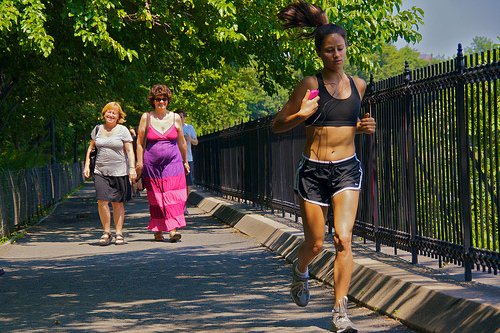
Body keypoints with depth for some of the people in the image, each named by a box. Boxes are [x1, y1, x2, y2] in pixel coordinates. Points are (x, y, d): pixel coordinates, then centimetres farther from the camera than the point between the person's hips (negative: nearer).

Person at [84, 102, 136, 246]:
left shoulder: (123, 130, 1)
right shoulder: (97, 129, 10)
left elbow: (130, 151, -1)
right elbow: (90, 148, 19)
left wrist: (132, 168, -11)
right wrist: (87, 165, 10)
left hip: (119, 172, -2)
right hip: (101, 172, 2)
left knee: (117, 203, 3)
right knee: (102, 201, -10)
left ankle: (119, 233, 12)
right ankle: (106, 232, 2)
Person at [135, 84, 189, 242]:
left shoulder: (175, 118, 7)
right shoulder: (146, 118, 3)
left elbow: (182, 142, 15)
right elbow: (140, 142, 5)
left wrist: (185, 161, 18)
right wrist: (139, 162, -1)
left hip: (173, 162, 0)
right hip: (152, 164, 0)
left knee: (173, 195, -12)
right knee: (155, 198, 4)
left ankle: (173, 229, -17)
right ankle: (157, 231, 13)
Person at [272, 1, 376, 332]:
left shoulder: (358, 84, 7)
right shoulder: (310, 84, -5)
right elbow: (278, 124, -1)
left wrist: (363, 127, 3)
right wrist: (301, 114, -20)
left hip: (347, 169, 2)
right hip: (313, 170, -2)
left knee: (343, 239, -14)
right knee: (315, 243, 7)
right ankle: (300, 271, 44)